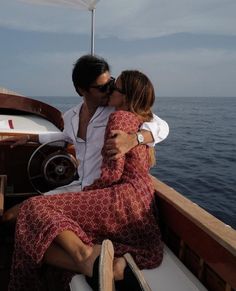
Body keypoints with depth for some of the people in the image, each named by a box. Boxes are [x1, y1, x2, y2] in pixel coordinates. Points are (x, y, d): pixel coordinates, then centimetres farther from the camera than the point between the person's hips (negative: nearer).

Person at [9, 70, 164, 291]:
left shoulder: (120, 117, -3)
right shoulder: (141, 121, 24)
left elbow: (113, 172, -13)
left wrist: (84, 192, 4)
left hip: (124, 199, -9)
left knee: (35, 208, -11)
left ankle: (86, 254, -33)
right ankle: (117, 268, -21)